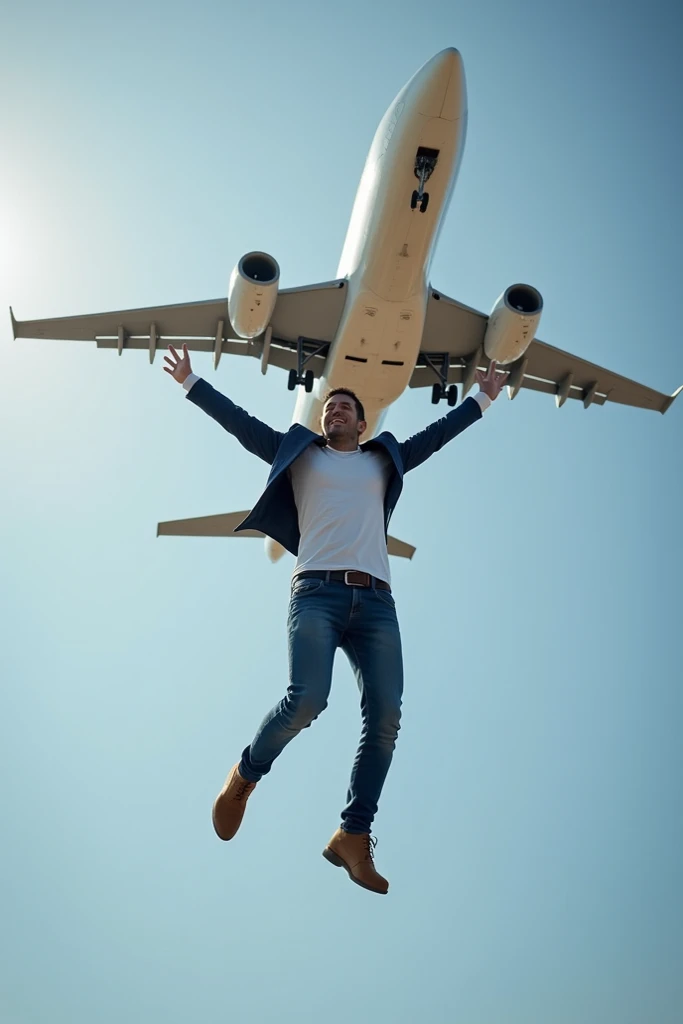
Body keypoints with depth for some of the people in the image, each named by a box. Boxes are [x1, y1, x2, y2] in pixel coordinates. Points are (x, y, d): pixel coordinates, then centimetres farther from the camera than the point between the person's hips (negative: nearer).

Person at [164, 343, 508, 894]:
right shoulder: (300, 454, 20)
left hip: (376, 600, 3)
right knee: (307, 698, -23)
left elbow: (435, 434, 33)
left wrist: (482, 400, 39)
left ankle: (354, 837, 1)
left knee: (385, 716, -9)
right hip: (318, 591, -3)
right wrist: (192, 382, 18)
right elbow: (241, 423, 19)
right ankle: (245, 776, 6)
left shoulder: (383, 460, 26)